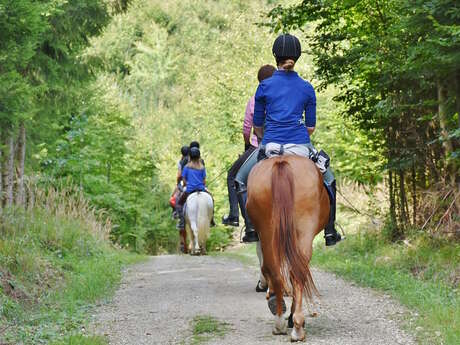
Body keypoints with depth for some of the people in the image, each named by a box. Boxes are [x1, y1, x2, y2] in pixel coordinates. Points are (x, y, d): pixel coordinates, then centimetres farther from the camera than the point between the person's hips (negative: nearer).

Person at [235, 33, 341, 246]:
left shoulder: (264, 86, 3)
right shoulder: (307, 88, 5)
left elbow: (257, 127, 8)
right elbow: (311, 127, 8)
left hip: (270, 146, -1)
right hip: (301, 146, 1)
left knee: (241, 179, 22)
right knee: (328, 181, 23)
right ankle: (330, 233, 19)